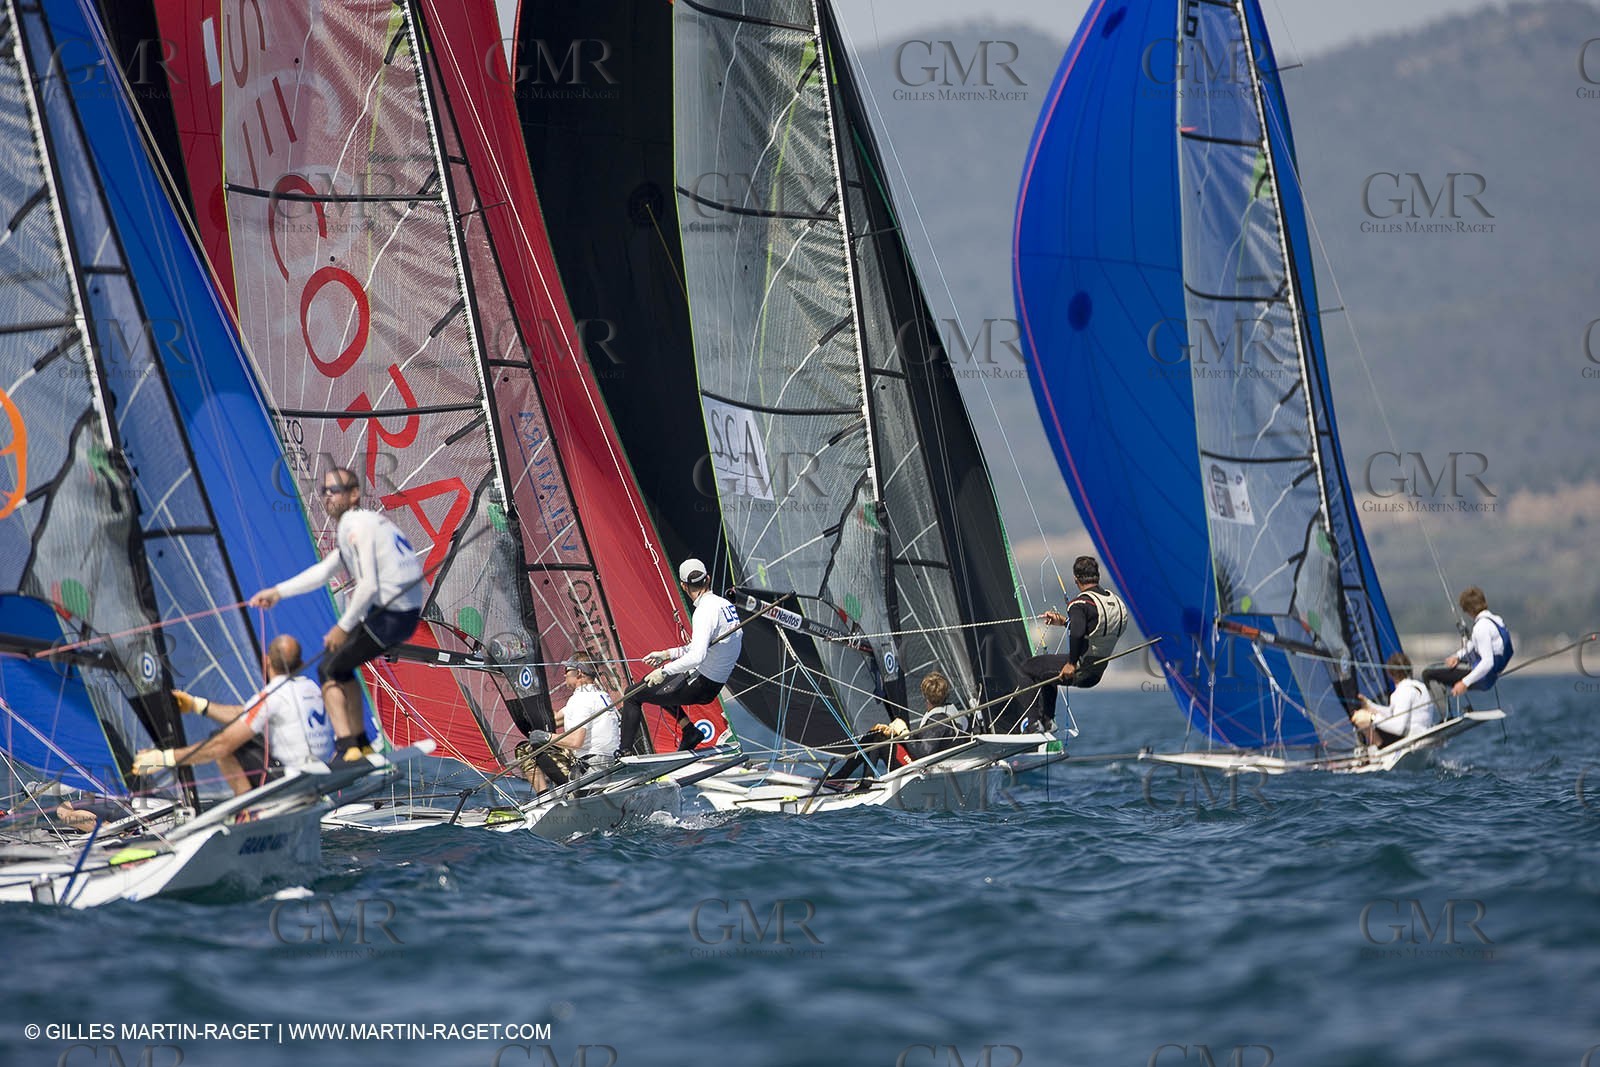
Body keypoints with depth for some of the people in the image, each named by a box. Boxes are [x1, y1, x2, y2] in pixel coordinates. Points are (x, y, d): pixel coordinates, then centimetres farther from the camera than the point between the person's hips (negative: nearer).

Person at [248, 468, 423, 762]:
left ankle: (347, 750, -11)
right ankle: (362, 745, 26)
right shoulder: (359, 523, 19)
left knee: (329, 670, 2)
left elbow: (369, 586, -20)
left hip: (389, 615, -10)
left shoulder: (356, 525, -13)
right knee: (341, 663, 26)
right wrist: (277, 592, 23)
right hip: (407, 615, 10)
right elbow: (323, 571, 24)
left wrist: (343, 627, -11)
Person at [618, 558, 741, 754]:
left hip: (698, 685, -9)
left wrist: (664, 671, -31)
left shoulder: (706, 611, -22)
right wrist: (666, 654, 19)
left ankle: (624, 753, -4)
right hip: (714, 687, 9)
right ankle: (690, 731, 20)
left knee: (633, 695, -1)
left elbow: (697, 656, -34)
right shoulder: (725, 604, 8)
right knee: (650, 684, 30)